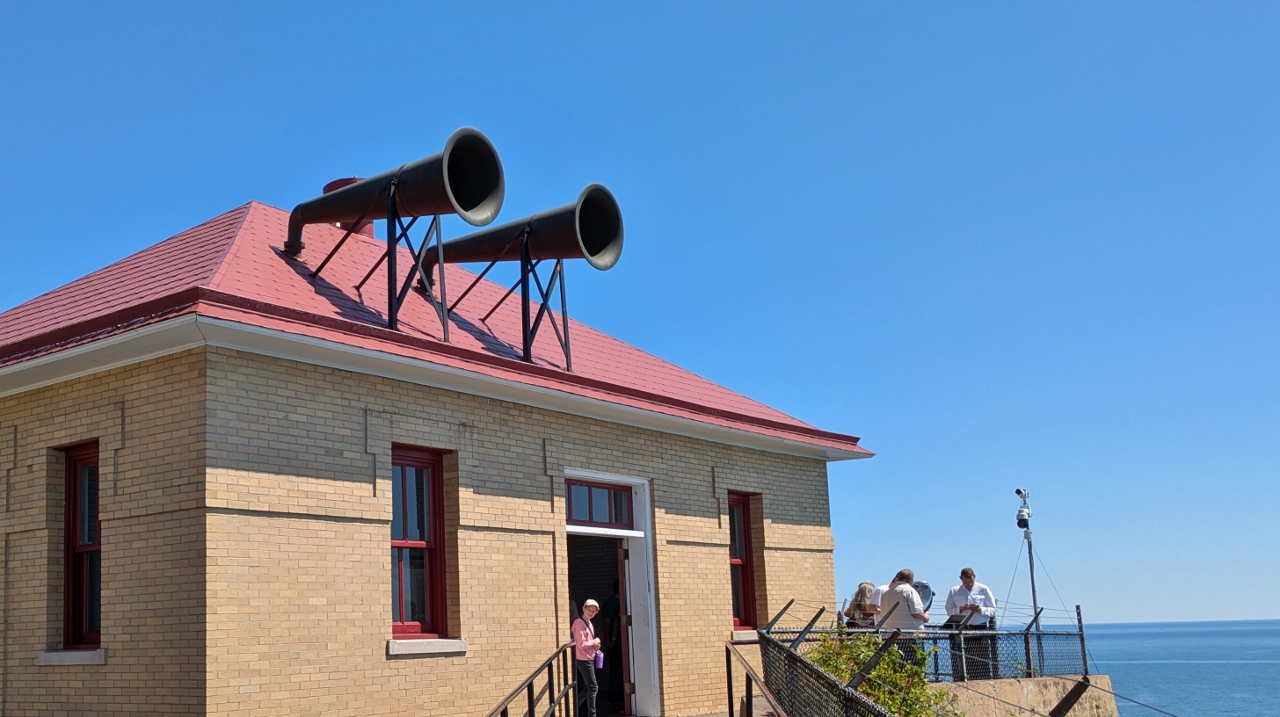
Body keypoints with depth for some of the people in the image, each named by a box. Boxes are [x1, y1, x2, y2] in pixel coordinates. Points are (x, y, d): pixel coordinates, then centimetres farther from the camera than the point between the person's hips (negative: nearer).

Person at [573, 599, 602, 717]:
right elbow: (581, 644, -23)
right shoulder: (580, 624, -17)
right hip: (583, 659, -10)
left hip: (589, 658, 10)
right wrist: (594, 642, -11)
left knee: (588, 687, 15)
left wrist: (595, 646, 3)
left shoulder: (589, 624, 13)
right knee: (593, 687, -6)